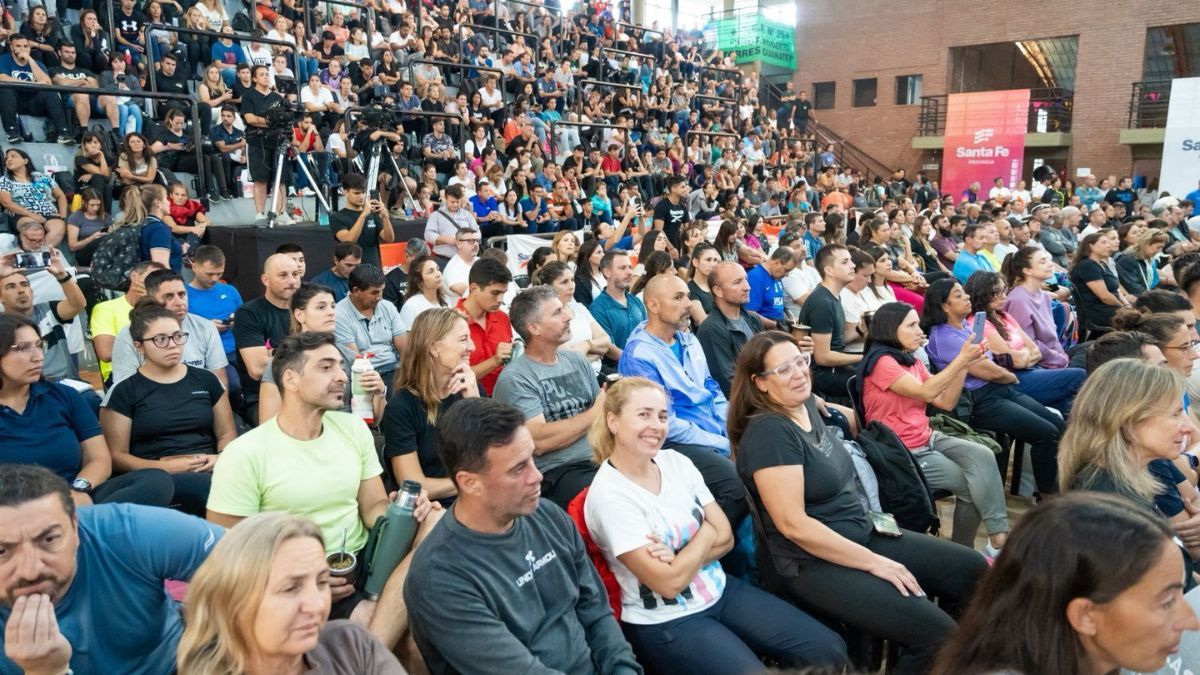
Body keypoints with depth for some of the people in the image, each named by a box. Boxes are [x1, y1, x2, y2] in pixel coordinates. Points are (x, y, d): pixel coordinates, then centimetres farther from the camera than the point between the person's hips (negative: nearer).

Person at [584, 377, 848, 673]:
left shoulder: (676, 461, -1)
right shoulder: (608, 495, -21)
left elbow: (725, 537, 1)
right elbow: (669, 583, -21)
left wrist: (679, 558, -16)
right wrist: (706, 532, -8)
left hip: (718, 590, 6)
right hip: (665, 622, -6)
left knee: (830, 650, -1)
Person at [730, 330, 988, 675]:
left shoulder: (806, 404, 5)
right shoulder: (769, 431, -21)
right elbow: (794, 525, -25)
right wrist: (873, 563, -20)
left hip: (863, 535, 10)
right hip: (813, 563, -9)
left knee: (972, 569, 8)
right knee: (935, 633, -20)